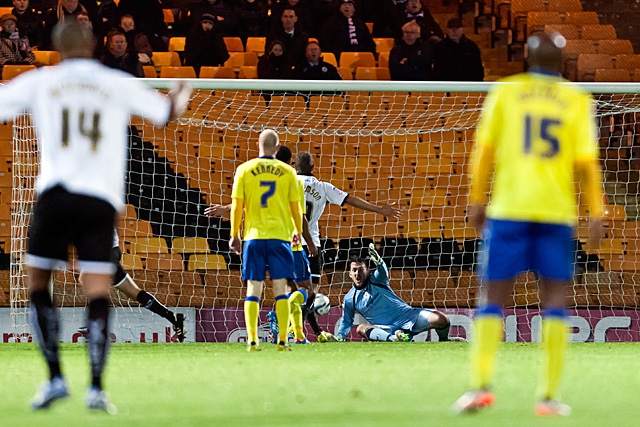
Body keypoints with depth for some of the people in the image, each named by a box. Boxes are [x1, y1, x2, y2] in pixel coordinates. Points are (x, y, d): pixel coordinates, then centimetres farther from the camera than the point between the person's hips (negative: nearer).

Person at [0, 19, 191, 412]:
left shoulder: (39, 82, 7)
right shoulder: (118, 85, 11)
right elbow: (167, 111, 26)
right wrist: (180, 97, 49)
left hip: (56, 196, -1)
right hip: (102, 201, 1)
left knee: (38, 287, 14)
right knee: (98, 296, -2)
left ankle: (55, 379, 6)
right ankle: (96, 387, -14)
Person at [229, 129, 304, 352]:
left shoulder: (244, 170, 1)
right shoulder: (288, 172, 1)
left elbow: (236, 205, 0)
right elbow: (295, 206, 6)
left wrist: (235, 235, 9)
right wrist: (298, 232, 21)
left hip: (253, 236, 0)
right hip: (280, 235, 0)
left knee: (253, 289, 4)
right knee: (280, 288, 3)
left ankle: (252, 340, -3)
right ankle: (282, 340, -3)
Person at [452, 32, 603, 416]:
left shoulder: (506, 93, 5)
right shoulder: (577, 101, 4)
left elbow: (485, 150, 2)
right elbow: (586, 162, -1)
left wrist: (477, 201, 8)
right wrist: (596, 213, 2)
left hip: (508, 209, 0)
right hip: (557, 211, 0)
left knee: (494, 298, 5)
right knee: (555, 299, 6)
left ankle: (481, 384, -9)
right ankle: (549, 395, -1)